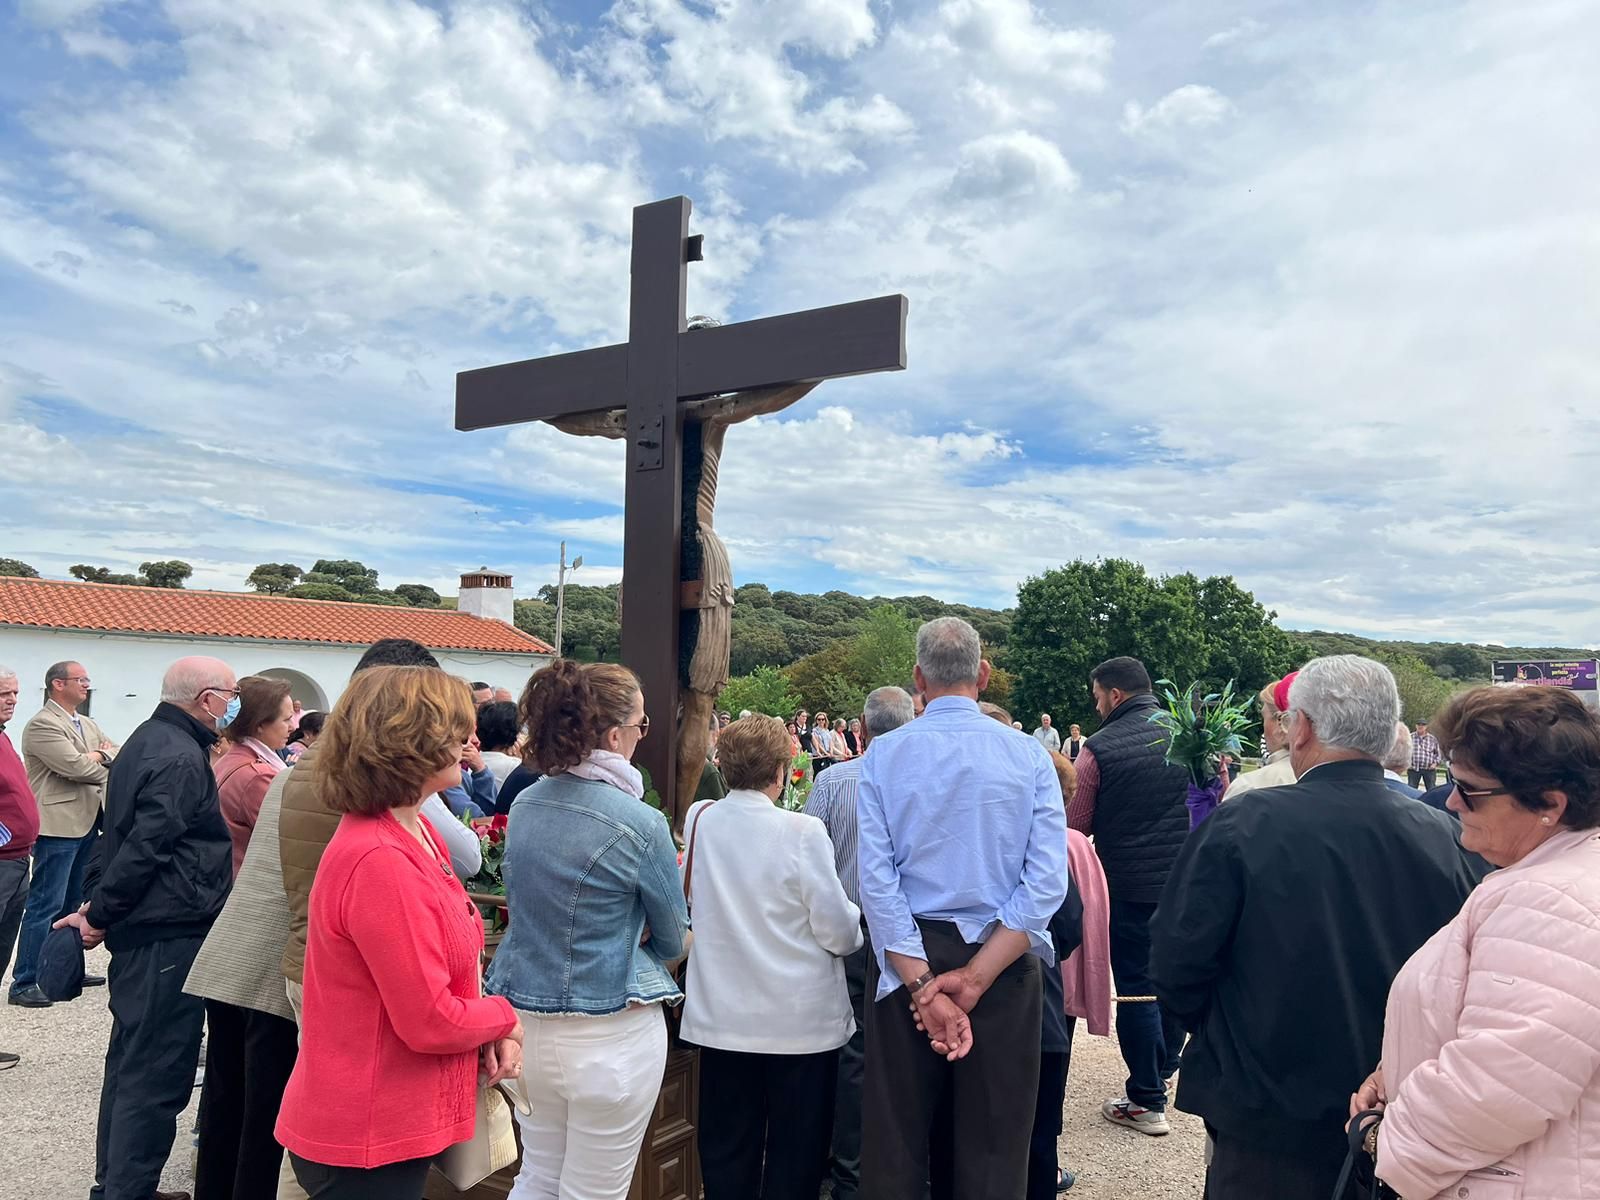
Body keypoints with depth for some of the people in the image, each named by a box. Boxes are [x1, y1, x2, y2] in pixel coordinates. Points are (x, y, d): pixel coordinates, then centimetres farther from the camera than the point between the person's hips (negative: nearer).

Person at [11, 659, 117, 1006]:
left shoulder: (88, 724, 17)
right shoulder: (42, 724, -11)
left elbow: (117, 755, 11)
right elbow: (76, 767, -20)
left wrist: (100, 755, -9)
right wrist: (105, 766, -2)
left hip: (88, 823, 9)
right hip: (59, 825, -9)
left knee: (73, 903, 17)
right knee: (46, 905, -6)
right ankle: (24, 983, 0)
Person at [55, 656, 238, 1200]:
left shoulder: (146, 741, 14)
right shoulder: (182, 759, -19)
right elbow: (146, 848, -23)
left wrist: (99, 906, 18)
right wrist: (99, 915, -12)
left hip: (139, 930, 11)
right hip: (170, 933, -11)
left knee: (131, 1059, 20)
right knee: (157, 1073, -4)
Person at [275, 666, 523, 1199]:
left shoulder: (415, 832, 3)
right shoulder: (380, 862, -29)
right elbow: (430, 1022, -26)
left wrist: (492, 1031, -3)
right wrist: (504, 1018, -7)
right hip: (368, 1143, -9)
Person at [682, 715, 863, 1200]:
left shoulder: (699, 820, -5)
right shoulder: (802, 832, -19)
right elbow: (838, 932, -15)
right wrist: (854, 922, 6)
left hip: (721, 1017, 4)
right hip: (801, 1021, -4)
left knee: (725, 1156, 17)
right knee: (795, 1157, 13)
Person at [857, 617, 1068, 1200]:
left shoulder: (884, 754, -6)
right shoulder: (1029, 755, -6)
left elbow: (876, 879, -13)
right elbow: (1047, 882, -13)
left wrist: (922, 986, -14)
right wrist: (975, 977, -15)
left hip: (906, 958, 0)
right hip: (1003, 957, 0)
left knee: (897, 1138, 13)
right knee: (993, 1141, 14)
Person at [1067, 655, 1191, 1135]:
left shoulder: (1098, 748, -13)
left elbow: (1076, 825, -7)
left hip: (1128, 884, -5)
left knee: (1136, 987, 4)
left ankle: (1147, 1102, 11)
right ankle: (1165, 1067, 38)